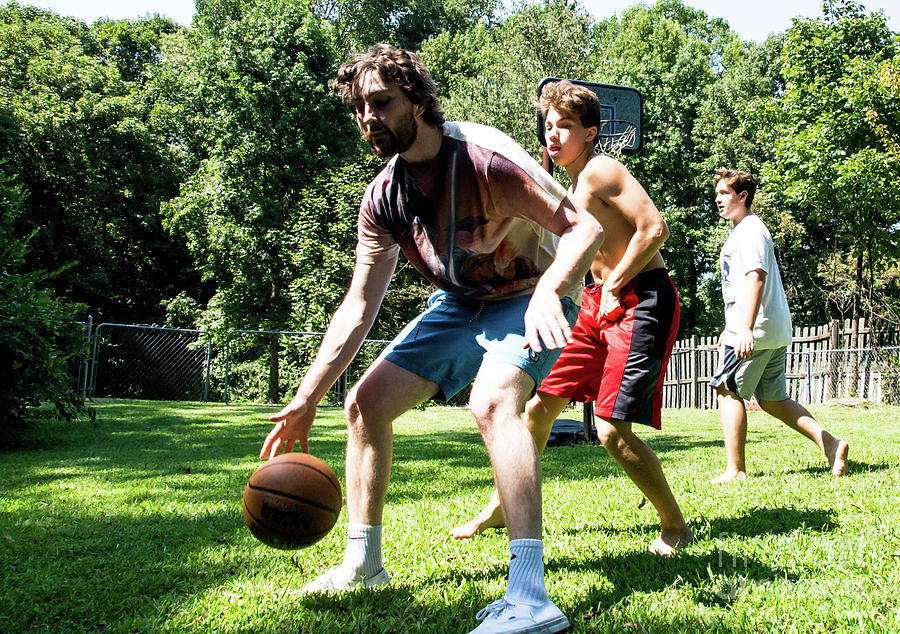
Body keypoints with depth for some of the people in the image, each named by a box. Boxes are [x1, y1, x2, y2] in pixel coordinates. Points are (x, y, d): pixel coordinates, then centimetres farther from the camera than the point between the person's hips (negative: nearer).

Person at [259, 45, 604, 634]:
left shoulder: (484, 155, -24)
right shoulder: (383, 198, -4)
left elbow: (584, 225, -26)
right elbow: (359, 304, -3)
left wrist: (547, 291, -46)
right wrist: (306, 398, -8)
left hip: (528, 298, -7)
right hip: (459, 304, 7)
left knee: (492, 400, -36)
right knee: (365, 402, 0)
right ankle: (364, 563, 15)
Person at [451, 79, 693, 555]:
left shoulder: (602, 170, -12)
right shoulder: (575, 185, 17)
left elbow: (654, 228, -21)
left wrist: (613, 287, -15)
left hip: (642, 303, -9)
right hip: (600, 303, 9)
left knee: (611, 429, -16)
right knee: (540, 404, 10)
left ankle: (675, 527, 5)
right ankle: (500, 508, 26)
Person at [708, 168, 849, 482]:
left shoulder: (750, 230, -9)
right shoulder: (740, 231, 23)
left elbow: (756, 277, -23)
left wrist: (746, 329, -32)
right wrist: (732, 327, 32)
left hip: (756, 330, -10)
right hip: (776, 330, 10)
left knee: (727, 390, -5)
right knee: (772, 399, 12)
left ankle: (735, 469, -3)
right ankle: (830, 443, 7)